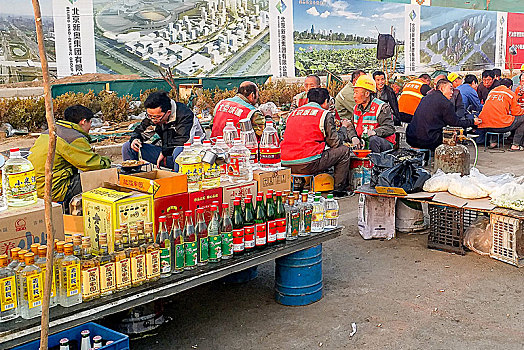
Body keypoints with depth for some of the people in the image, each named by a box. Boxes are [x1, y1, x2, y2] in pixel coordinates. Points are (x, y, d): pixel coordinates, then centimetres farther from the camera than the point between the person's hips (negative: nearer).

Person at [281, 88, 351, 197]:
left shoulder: (293, 112, 20)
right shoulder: (325, 114, 2)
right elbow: (335, 144, 4)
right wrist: (344, 127, 23)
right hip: (307, 165, -7)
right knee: (344, 150, 11)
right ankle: (339, 190, 14)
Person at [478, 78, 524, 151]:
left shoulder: (491, 92, 20)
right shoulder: (511, 93, 5)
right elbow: (515, 112, 6)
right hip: (501, 126, -7)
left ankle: (493, 142, 21)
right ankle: (515, 145, 3)